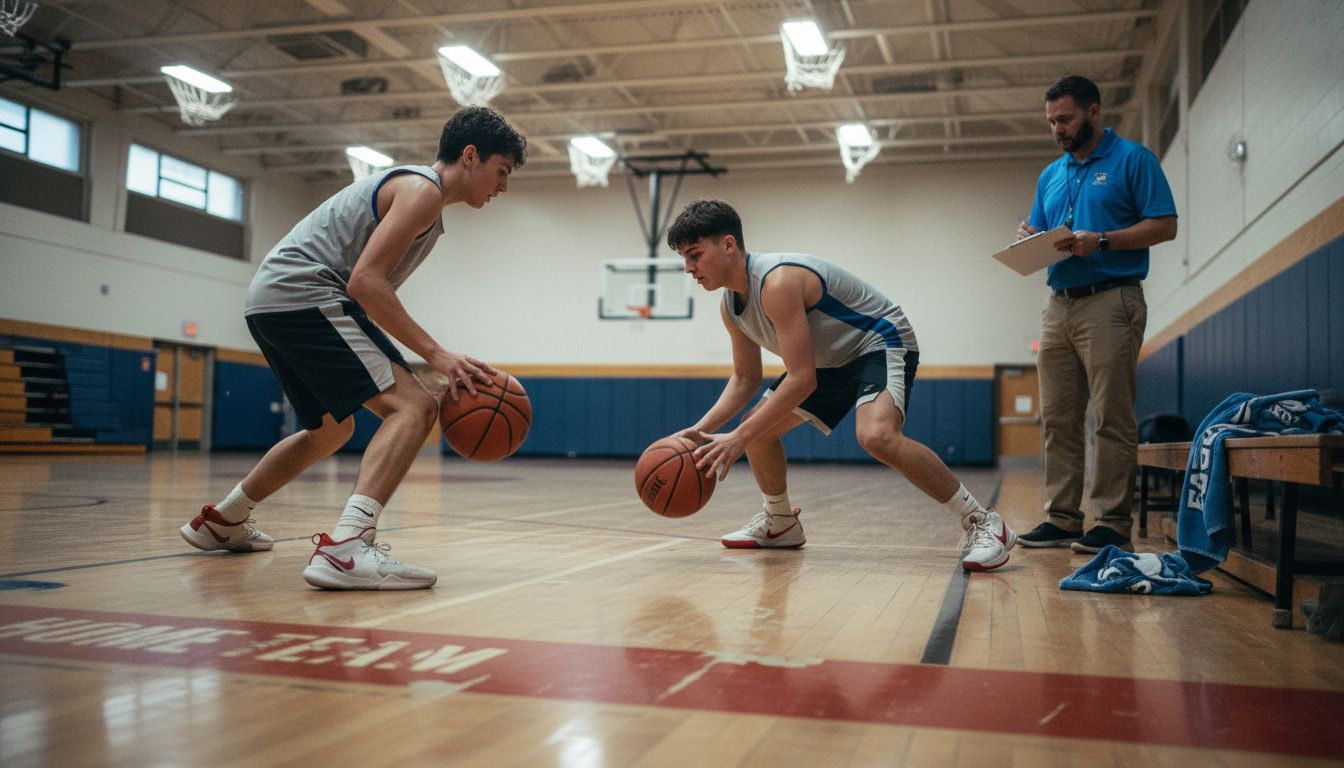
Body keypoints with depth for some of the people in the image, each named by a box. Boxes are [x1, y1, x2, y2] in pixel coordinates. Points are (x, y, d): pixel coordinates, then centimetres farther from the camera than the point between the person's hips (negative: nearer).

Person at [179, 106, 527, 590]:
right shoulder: (423, 189, -8)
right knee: (413, 407, -19)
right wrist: (436, 355, -21)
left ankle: (220, 522, 39)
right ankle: (346, 548, -33)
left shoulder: (411, 187, 23)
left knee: (331, 429, 27)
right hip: (304, 295, -11)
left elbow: (368, 284, 22)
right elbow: (365, 281, -20)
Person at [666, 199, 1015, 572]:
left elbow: (802, 379, -34)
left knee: (876, 435, -35)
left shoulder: (778, 281, -31)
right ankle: (780, 523, 30)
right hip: (831, 361, 10)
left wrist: (738, 438, -35)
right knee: (758, 429, 8)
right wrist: (702, 429, -7)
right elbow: (745, 379, 9)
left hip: (882, 345, -10)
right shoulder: (731, 306, -1)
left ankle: (982, 523, -21)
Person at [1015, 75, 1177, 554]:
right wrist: (1029, 240, -2)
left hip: (1111, 302, -6)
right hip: (1058, 305, 6)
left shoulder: (1133, 160, 1)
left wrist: (1101, 241, -17)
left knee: (1112, 419, -6)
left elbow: (1164, 225, -6)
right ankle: (1062, 518, 9)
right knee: (1057, 420, 4)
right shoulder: (1050, 175, 20)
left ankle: (1114, 523, -1)